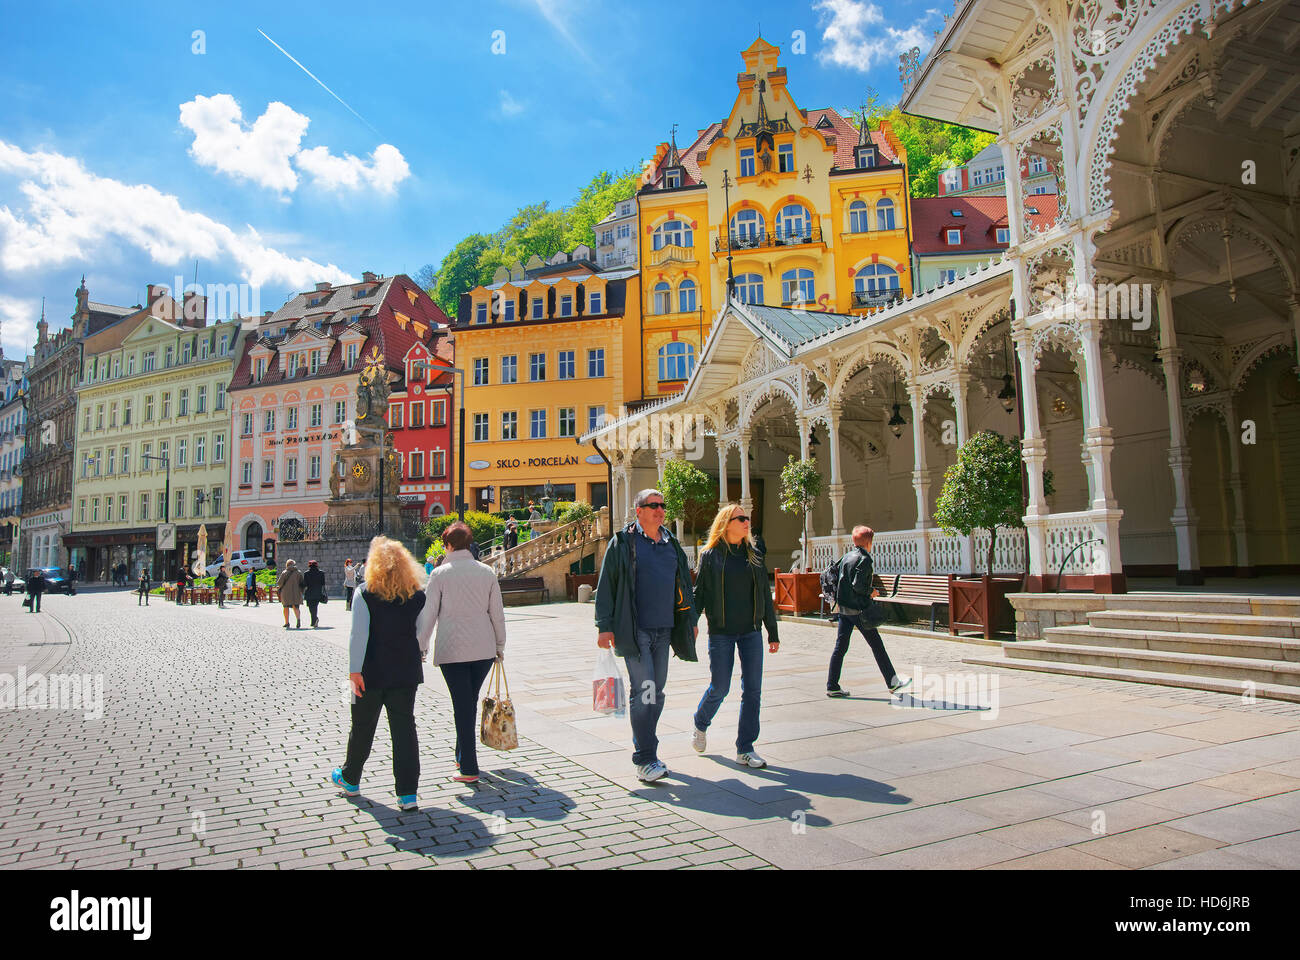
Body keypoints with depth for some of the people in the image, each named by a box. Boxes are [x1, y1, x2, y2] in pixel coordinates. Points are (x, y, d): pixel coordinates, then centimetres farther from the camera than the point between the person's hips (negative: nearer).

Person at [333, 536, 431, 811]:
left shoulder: (365, 594, -9)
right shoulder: (417, 596, 0)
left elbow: (358, 635, -13)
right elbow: (422, 631, 6)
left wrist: (354, 670, -12)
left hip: (372, 672, -2)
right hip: (406, 672, 2)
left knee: (362, 727, 15)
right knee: (404, 728, 4)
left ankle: (350, 779, 37)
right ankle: (408, 794, 2)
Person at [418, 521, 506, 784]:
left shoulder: (440, 573, -5)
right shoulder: (487, 572, 3)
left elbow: (428, 614, -3)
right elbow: (497, 613, 7)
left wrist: (421, 647, 7)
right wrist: (500, 646, 17)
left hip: (451, 649, -3)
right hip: (484, 649, 3)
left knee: (462, 706, 1)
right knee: (470, 702, 18)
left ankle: (469, 768, 5)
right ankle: (463, 755, 30)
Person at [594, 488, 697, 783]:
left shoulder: (672, 544, 14)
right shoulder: (622, 543, -3)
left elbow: (684, 584, 22)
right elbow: (606, 585, -4)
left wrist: (690, 620, 20)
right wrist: (605, 626, -9)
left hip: (664, 629, 6)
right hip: (634, 630, -6)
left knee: (657, 691, 12)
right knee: (643, 690, -10)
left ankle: (643, 745, 28)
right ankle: (645, 761, -5)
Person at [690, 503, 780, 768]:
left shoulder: (754, 556, 9)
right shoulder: (710, 556, -2)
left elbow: (765, 596, 12)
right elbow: (699, 593, 0)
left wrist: (773, 633, 12)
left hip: (751, 632, 4)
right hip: (720, 632, -3)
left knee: (752, 689, 1)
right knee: (719, 687, 2)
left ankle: (745, 749, 11)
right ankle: (701, 725, 33)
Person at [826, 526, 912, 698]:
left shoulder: (845, 557, 10)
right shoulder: (864, 559, -13)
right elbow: (857, 585, -21)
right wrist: (871, 592, -5)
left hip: (843, 609, 7)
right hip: (859, 609, -7)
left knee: (840, 647, 6)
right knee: (877, 645, 6)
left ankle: (832, 687, 6)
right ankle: (893, 683, 17)